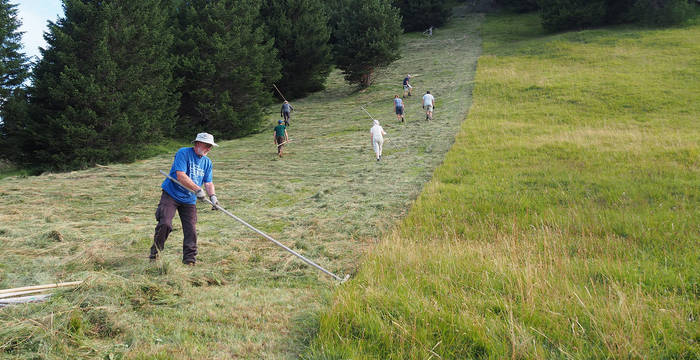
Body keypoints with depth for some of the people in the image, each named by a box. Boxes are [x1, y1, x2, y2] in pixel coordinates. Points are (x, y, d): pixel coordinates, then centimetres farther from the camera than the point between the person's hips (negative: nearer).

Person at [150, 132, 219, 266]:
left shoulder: (207, 162, 10)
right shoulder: (183, 153, -12)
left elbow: (208, 182, 10)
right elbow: (181, 176, -21)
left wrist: (212, 196, -11)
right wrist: (198, 189, -27)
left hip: (189, 200, 5)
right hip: (171, 195, -5)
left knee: (191, 229, -3)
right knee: (165, 223, -16)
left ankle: (189, 258, 7)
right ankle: (155, 251, 4)